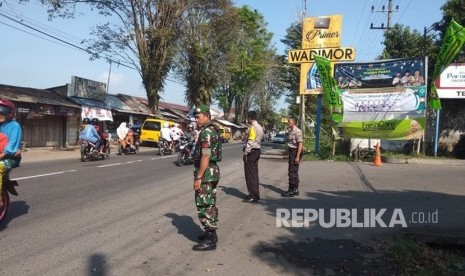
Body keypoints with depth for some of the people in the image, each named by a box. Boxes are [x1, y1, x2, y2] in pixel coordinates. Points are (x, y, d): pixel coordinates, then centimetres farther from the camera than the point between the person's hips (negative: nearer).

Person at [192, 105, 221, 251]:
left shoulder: (207, 132, -18)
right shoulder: (212, 130, 14)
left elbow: (205, 157, -24)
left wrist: (198, 177, -21)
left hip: (206, 174, -10)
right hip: (212, 172, 10)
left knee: (204, 206, -4)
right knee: (210, 205, 16)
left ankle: (210, 240, 2)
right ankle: (211, 234, 27)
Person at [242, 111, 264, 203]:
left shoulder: (253, 127, -16)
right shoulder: (259, 127, 14)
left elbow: (250, 141, -21)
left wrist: (246, 153, -18)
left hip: (251, 151, -10)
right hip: (257, 151, 10)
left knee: (250, 174, -4)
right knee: (254, 174, 15)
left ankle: (253, 196, -1)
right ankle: (255, 194, 22)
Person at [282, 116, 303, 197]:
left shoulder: (297, 131, -16)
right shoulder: (290, 131, 13)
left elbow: (300, 144, -20)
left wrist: (297, 156, -23)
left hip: (295, 152, -10)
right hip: (292, 151, 10)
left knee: (292, 172, -6)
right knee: (293, 171, 15)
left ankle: (292, 191, 0)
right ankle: (295, 190, 25)